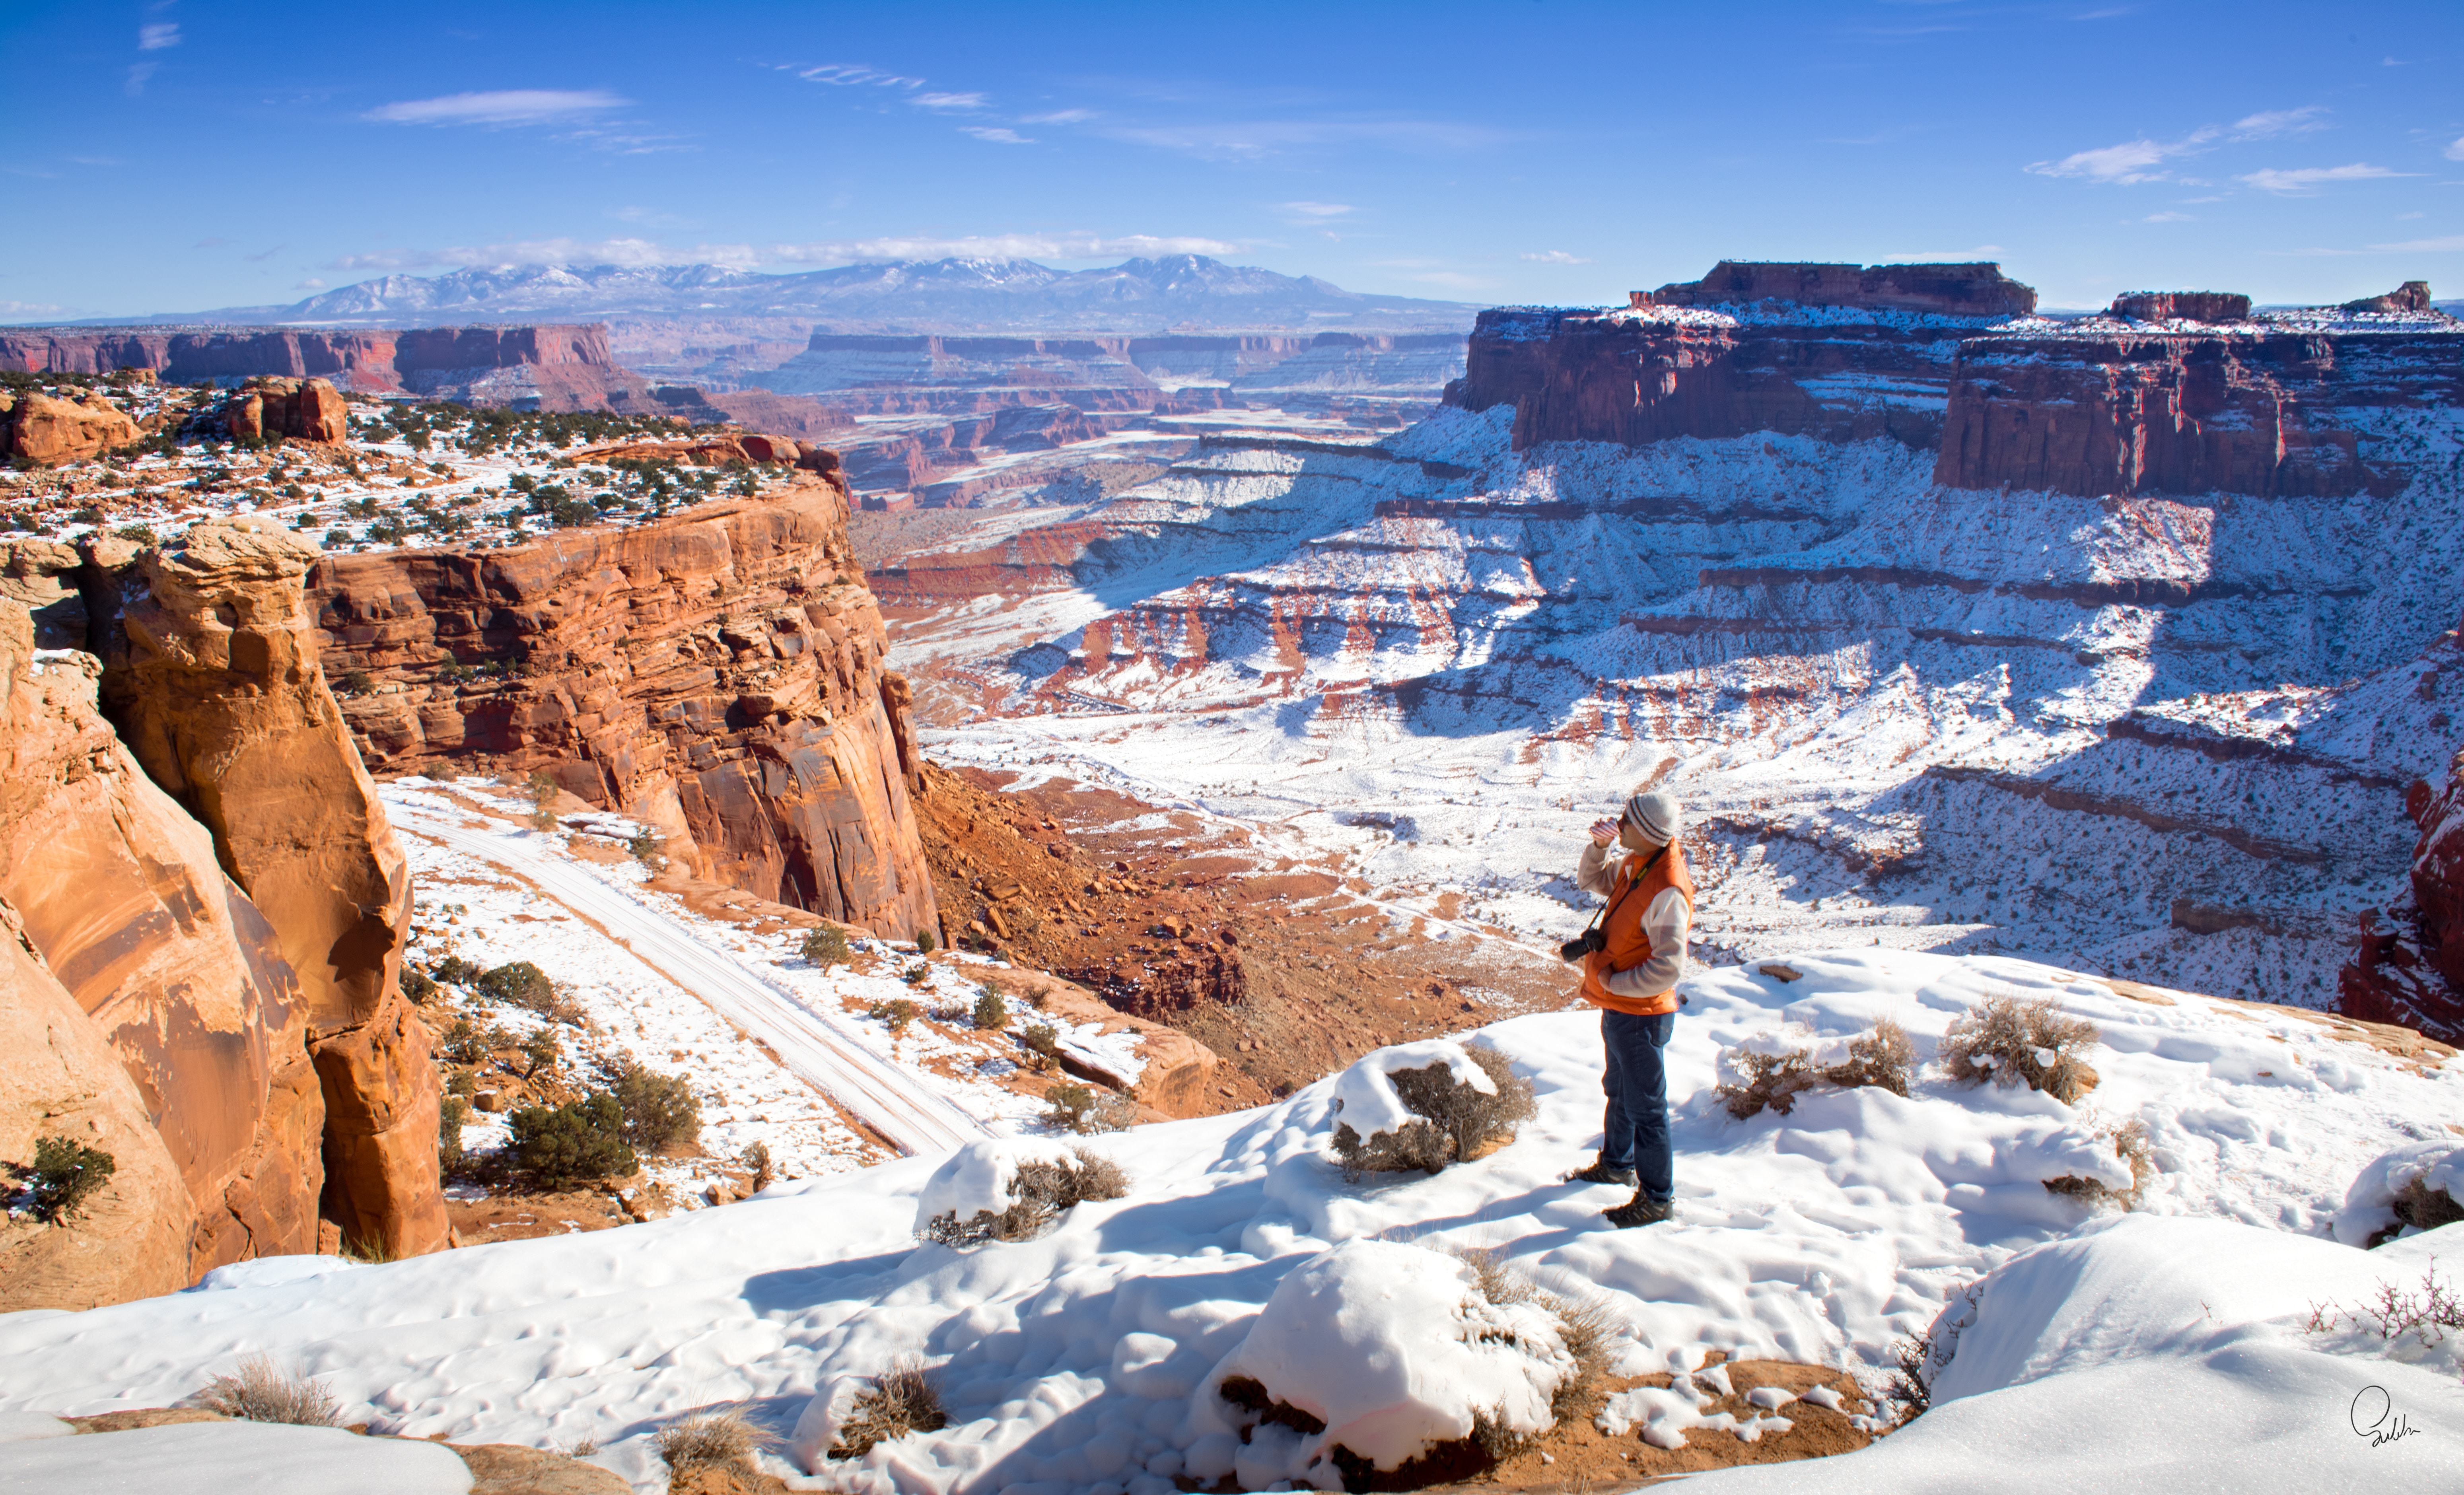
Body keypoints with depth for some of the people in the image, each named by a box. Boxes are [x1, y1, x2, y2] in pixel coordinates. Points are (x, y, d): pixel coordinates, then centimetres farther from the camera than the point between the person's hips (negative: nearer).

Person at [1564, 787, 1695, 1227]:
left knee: (1645, 1108, 4)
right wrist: (1599, 845, -3)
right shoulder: (1635, 864, -2)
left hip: (1641, 1015, -10)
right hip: (1618, 1008, 10)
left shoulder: (1667, 890, -30)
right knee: (1619, 1092, 27)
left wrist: (1612, 981, -20)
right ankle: (1617, 1164, 47)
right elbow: (1592, 879, 16)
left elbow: (1668, 968, -32)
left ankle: (1657, 1199, 18)